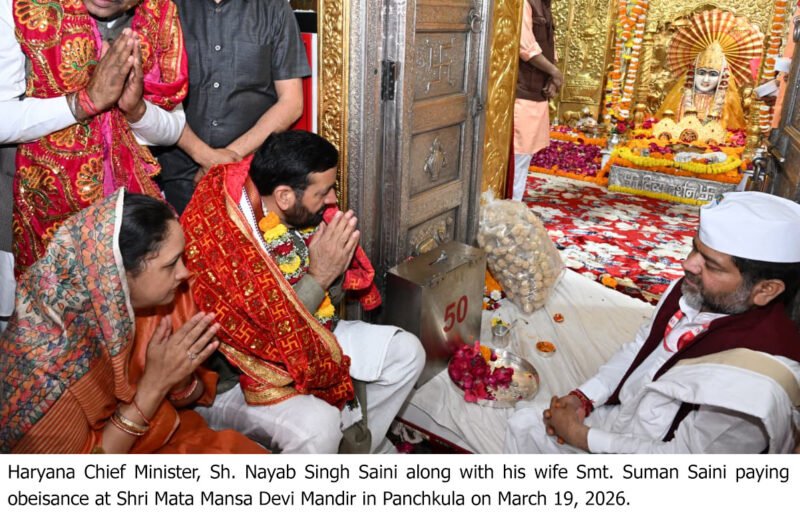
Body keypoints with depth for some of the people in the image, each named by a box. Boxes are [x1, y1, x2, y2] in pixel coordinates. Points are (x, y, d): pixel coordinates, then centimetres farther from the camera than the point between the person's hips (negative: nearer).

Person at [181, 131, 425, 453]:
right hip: (230, 380, -7)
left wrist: (336, 268, -17)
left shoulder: (300, 212, -9)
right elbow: (262, 340, -26)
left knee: (406, 351, 3)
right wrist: (318, 277, -26)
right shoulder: (215, 237, -30)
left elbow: (328, 298, 4)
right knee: (317, 424, -33)